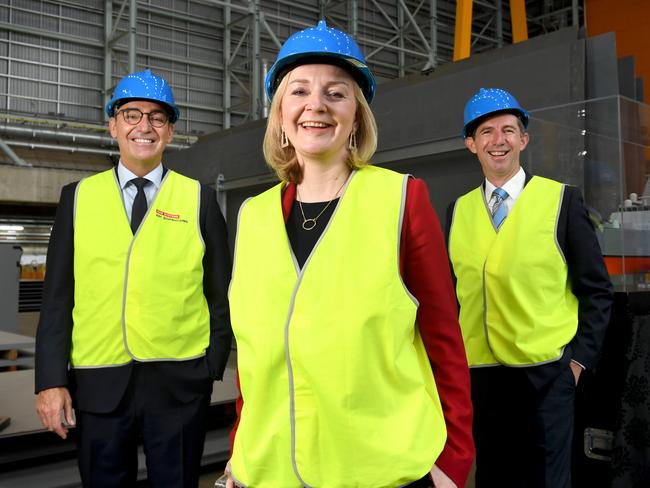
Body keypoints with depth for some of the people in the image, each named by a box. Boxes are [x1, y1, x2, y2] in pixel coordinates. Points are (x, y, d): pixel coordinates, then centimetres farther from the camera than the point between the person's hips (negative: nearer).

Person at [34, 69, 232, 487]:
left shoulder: (199, 198, 2)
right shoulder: (79, 197, 6)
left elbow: (221, 293, 4)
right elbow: (58, 295, 4)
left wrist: (214, 367, 0)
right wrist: (51, 379, -1)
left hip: (180, 381, -1)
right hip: (98, 382, 2)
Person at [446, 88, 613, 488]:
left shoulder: (563, 200, -3)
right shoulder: (459, 210, 6)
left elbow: (597, 291, -1)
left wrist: (580, 359, -7)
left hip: (546, 373, -3)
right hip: (479, 375, 3)